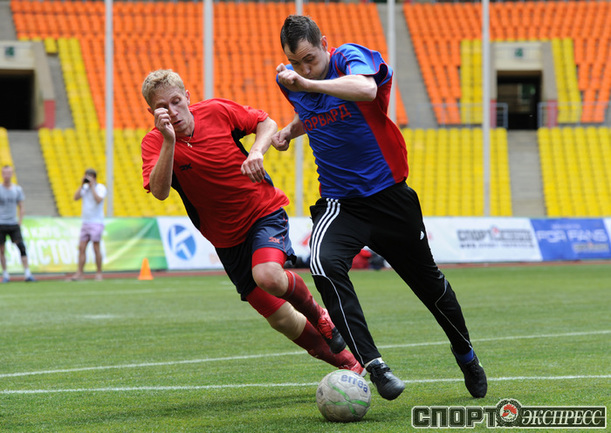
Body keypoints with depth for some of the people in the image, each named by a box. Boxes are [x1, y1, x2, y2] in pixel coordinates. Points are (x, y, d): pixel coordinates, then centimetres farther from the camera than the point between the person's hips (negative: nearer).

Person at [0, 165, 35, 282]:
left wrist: (19, 221, 3)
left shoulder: (17, 189, 6)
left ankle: (27, 274, -11)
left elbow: (21, 208, 12)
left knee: (21, 247, -10)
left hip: (13, 224, 1)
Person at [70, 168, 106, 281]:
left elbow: (98, 200, -20)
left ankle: (99, 273, 0)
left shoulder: (100, 187, -4)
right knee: (81, 247, 1)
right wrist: (81, 185, -2)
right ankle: (80, 273, 1)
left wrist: (92, 186, -15)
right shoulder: (85, 187, 13)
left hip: (96, 222, -6)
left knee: (96, 247, -6)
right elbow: (76, 197, 3)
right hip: (85, 221, 6)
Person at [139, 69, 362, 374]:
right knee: (281, 320, 0)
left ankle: (318, 315, -1)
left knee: (268, 277, -33)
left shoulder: (217, 111, -11)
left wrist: (257, 151, -15)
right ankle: (344, 361, 21)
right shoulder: (155, 143, -13)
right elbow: (159, 191, -29)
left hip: (263, 211, -2)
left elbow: (266, 123, 5)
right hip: (226, 239, 2)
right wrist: (169, 141, -38)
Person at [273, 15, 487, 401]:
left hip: (389, 194, -3)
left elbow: (366, 89, -42)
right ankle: (374, 365, -29)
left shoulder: (350, 57, -16)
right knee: (324, 263, -29)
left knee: (427, 279, 13)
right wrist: (290, 130, 8)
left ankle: (466, 355, 41)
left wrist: (306, 83, -46)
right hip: (339, 202, 3)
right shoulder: (290, 81, 1)